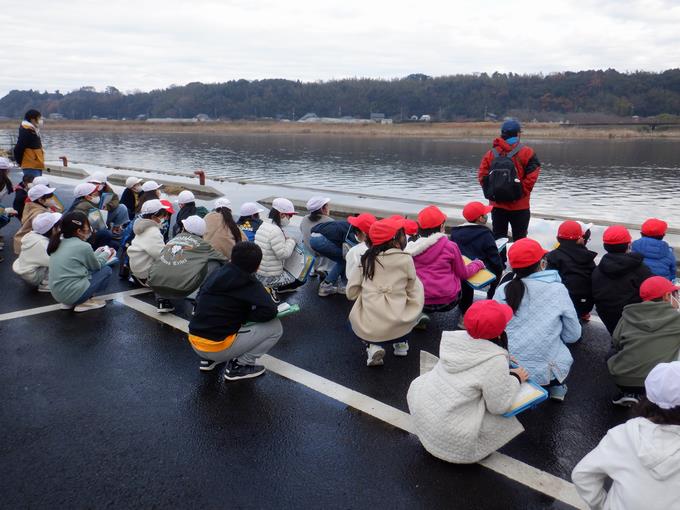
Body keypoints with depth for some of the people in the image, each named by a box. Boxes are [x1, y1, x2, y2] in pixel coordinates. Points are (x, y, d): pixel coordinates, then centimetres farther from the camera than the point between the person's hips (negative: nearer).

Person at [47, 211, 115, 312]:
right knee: (107, 270, 7)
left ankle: (70, 303, 14)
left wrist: (98, 252, 25)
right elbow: (96, 266, 5)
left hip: (57, 294, 8)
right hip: (73, 294, -8)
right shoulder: (83, 246, -13)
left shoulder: (59, 243, 8)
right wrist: (106, 254, 21)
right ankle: (84, 302, 1)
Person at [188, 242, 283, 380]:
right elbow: (270, 310, -22)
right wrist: (246, 316, -2)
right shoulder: (249, 283, -10)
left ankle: (209, 359, 20)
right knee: (275, 327, -1)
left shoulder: (218, 273, 7)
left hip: (194, 342, 7)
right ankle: (238, 365, 2)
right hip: (216, 347, -7)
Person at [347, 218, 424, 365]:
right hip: (398, 326, -1)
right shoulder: (406, 259, -3)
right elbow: (411, 288, 11)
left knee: (355, 320, 37)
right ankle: (401, 342, 22)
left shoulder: (366, 258, 3)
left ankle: (373, 346, 7)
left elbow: (351, 293, 5)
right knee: (417, 287, 23)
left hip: (365, 328, 1)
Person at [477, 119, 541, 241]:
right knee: (519, 239, 7)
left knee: (498, 238, 12)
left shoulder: (491, 153, 2)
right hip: (519, 205, -3)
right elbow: (532, 176, -16)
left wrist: (490, 192, 4)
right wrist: (522, 192, -6)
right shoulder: (526, 153, -8)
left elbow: (482, 176, -3)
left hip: (497, 205, 3)